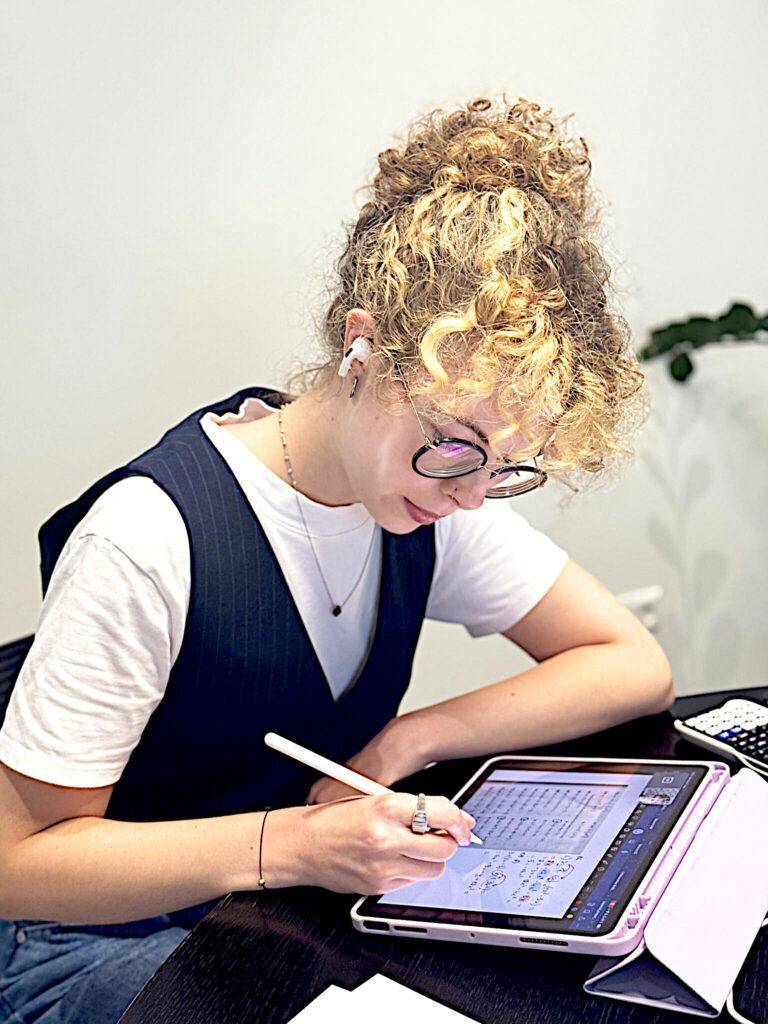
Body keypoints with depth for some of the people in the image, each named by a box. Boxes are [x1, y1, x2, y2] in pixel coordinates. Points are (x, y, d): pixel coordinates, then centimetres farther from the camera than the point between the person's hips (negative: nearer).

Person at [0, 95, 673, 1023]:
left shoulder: (437, 500, -8)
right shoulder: (151, 538, -27)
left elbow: (636, 667, -3)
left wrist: (407, 739, -17)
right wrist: (291, 843, -34)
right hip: (109, 939, -5)